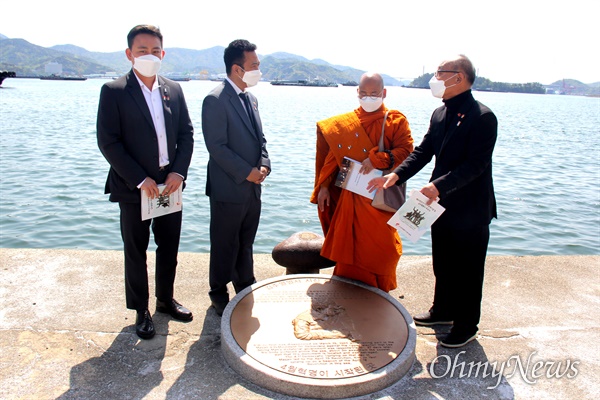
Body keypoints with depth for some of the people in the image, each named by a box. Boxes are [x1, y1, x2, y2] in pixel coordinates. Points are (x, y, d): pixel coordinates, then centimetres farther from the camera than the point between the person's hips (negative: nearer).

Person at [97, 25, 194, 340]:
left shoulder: (174, 90, 6)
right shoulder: (113, 92, -7)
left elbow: (186, 134, 6)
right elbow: (108, 142, -11)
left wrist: (178, 172, -8)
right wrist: (140, 180, -16)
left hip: (170, 185, 4)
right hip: (134, 188, -4)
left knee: (169, 247, 15)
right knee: (136, 252, 9)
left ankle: (166, 299, 35)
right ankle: (141, 310, 26)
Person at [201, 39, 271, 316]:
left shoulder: (250, 98, 12)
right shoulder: (216, 100, -15)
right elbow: (217, 147, -18)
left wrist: (264, 164, -1)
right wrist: (247, 172, -17)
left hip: (252, 188, 8)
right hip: (229, 189, -7)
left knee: (246, 244, 19)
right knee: (225, 247, 7)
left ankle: (246, 290, 35)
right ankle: (219, 296, 25)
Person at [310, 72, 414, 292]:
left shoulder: (396, 121, 1)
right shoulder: (344, 123, 8)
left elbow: (406, 151, -11)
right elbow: (332, 157, 6)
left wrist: (378, 160, -24)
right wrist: (323, 185, -2)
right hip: (349, 200, 2)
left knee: (379, 249, 3)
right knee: (349, 248, 8)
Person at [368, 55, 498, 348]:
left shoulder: (483, 117, -18)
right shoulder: (440, 114, 7)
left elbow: (476, 164, -24)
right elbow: (423, 152, 6)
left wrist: (439, 185, -33)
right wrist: (396, 175, -8)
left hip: (470, 209, -8)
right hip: (442, 205, 8)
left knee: (467, 270, 8)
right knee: (442, 264, 22)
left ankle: (467, 326, 25)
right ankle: (443, 310, 42)